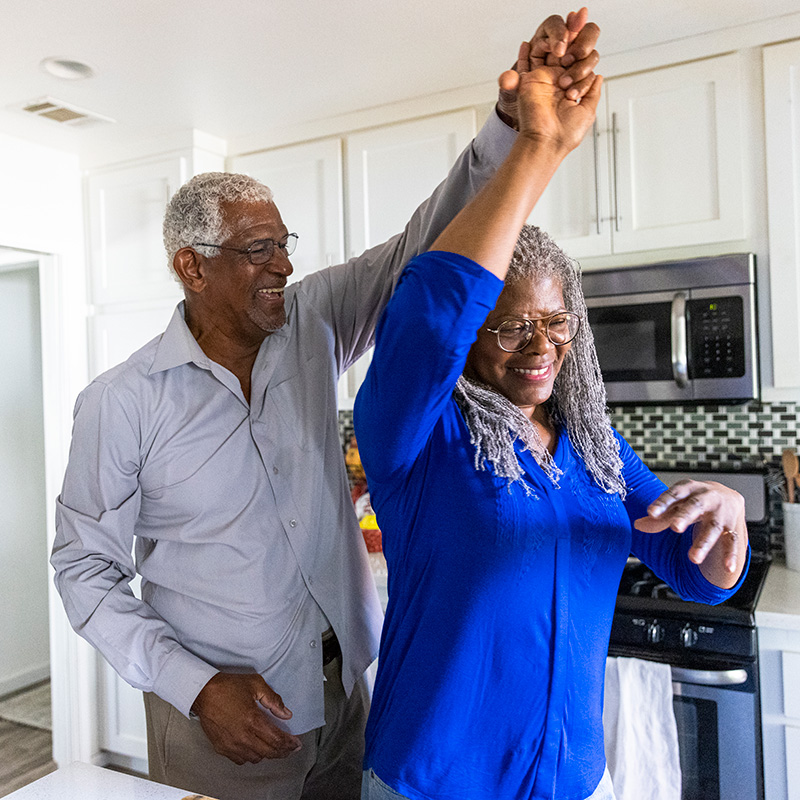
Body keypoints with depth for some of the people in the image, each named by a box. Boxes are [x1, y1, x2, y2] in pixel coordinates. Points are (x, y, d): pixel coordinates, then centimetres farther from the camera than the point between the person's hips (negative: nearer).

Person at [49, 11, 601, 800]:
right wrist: (196, 685, -15)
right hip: (215, 714, -3)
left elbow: (422, 246, -14)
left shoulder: (312, 328, -5)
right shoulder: (119, 402, -14)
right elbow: (84, 566, -7)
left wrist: (513, 120, -28)